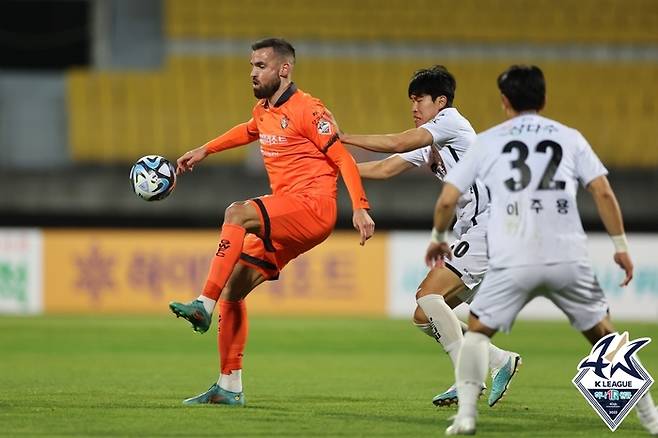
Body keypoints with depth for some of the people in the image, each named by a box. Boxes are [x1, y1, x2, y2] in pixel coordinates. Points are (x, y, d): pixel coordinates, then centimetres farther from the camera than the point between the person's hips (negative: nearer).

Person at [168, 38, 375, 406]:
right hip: (284, 222, 9)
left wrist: (360, 208, -21)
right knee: (233, 289, 4)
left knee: (238, 213, -31)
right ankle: (230, 387, 9)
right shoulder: (264, 110, 16)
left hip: (313, 206, -9)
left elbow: (343, 159, -12)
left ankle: (204, 306, -35)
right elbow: (249, 131, 41)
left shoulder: (307, 110, -9)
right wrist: (204, 151, 42)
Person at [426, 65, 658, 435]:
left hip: (513, 262, -1)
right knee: (603, 333, 17)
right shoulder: (570, 137, 13)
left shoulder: (488, 141, 12)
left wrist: (439, 238, 28)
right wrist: (621, 245, 11)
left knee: (478, 329, 17)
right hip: (569, 258, 1)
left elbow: (447, 199, 10)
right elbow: (603, 192, 4)